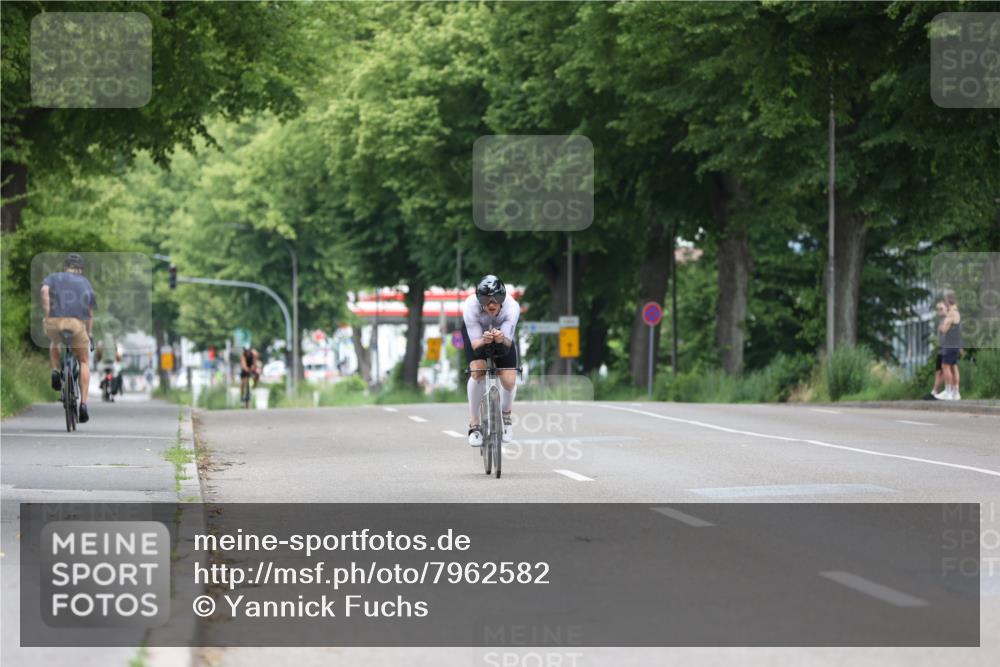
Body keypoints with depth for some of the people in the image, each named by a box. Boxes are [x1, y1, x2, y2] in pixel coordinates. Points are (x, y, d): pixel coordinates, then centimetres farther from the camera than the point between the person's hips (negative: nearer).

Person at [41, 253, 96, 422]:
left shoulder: (53, 277, 22)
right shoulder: (86, 283, 27)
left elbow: (44, 290, -2)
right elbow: (90, 313, 28)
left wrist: (47, 315, -3)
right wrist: (89, 334, 38)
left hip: (54, 321, 0)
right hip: (77, 323, 0)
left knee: (54, 343, 36)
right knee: (84, 362, 17)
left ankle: (56, 371, 11)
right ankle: (83, 403, 6)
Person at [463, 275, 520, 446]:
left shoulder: (512, 307, -36)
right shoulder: (470, 307, -38)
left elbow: (508, 341, -34)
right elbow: (474, 343, -33)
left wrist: (502, 339, -57)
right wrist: (484, 341, -56)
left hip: (502, 333, 1)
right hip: (476, 333, -1)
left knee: (510, 380, -14)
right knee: (477, 372, -27)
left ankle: (506, 415, 20)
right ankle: (474, 425, -11)